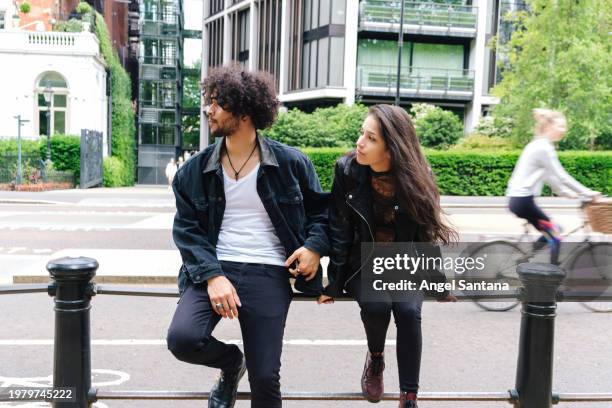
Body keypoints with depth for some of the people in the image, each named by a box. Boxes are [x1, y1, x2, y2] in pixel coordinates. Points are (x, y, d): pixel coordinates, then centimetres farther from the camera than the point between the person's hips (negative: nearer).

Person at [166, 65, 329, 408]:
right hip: (214, 268, 2)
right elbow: (187, 229, 1)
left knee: (265, 378, -4)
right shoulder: (195, 170, 5)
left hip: (268, 274, -1)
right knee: (182, 339, -23)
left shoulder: (291, 163, 2)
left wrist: (315, 246, -5)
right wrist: (212, 276, -14)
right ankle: (231, 361, 14)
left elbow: (322, 209, 14)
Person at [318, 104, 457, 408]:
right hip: (363, 263, 0)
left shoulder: (416, 177, -12)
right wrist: (334, 283, -7)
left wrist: (439, 285, 0)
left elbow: (426, 235, -3)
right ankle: (375, 358, 6)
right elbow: (340, 232, -8)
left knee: (407, 310, -27)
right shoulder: (347, 169, -13)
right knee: (377, 305, -28)